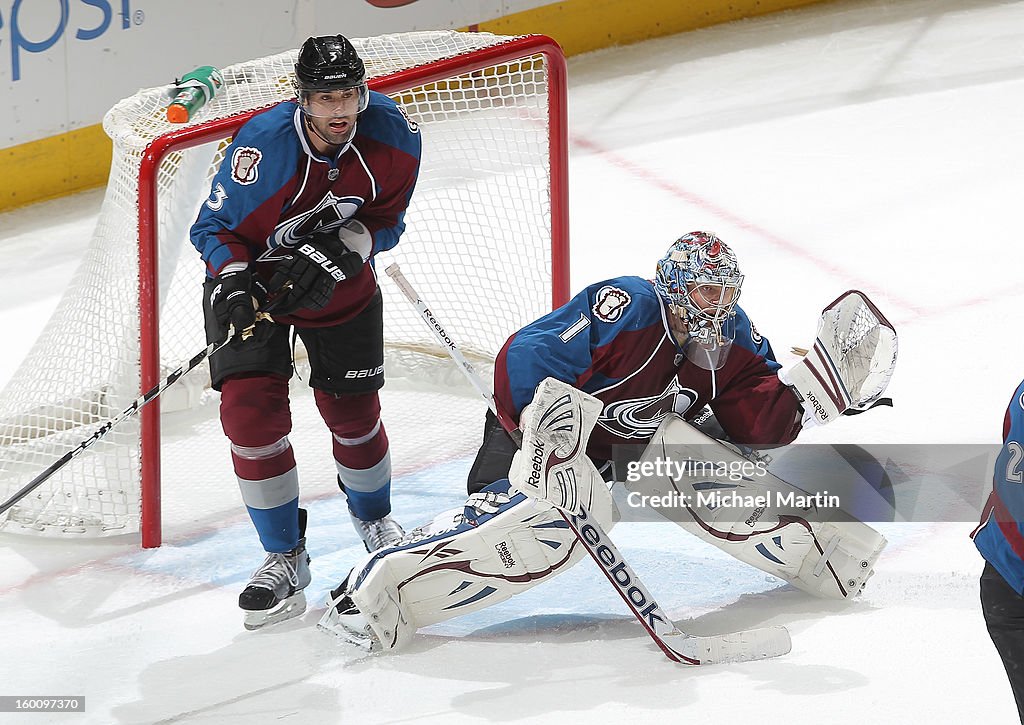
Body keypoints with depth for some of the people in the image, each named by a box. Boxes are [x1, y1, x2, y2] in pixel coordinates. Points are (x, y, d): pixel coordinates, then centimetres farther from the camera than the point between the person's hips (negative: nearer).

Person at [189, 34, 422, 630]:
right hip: (255, 278, -2)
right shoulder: (262, 146, -32)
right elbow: (216, 227, -18)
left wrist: (339, 250, -26)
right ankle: (286, 557, 1)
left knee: (353, 408, 10)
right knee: (251, 411, -14)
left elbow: (386, 219, -8)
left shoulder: (393, 136, -21)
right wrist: (234, 283, -36)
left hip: (341, 284, 3)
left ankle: (374, 517, 42)